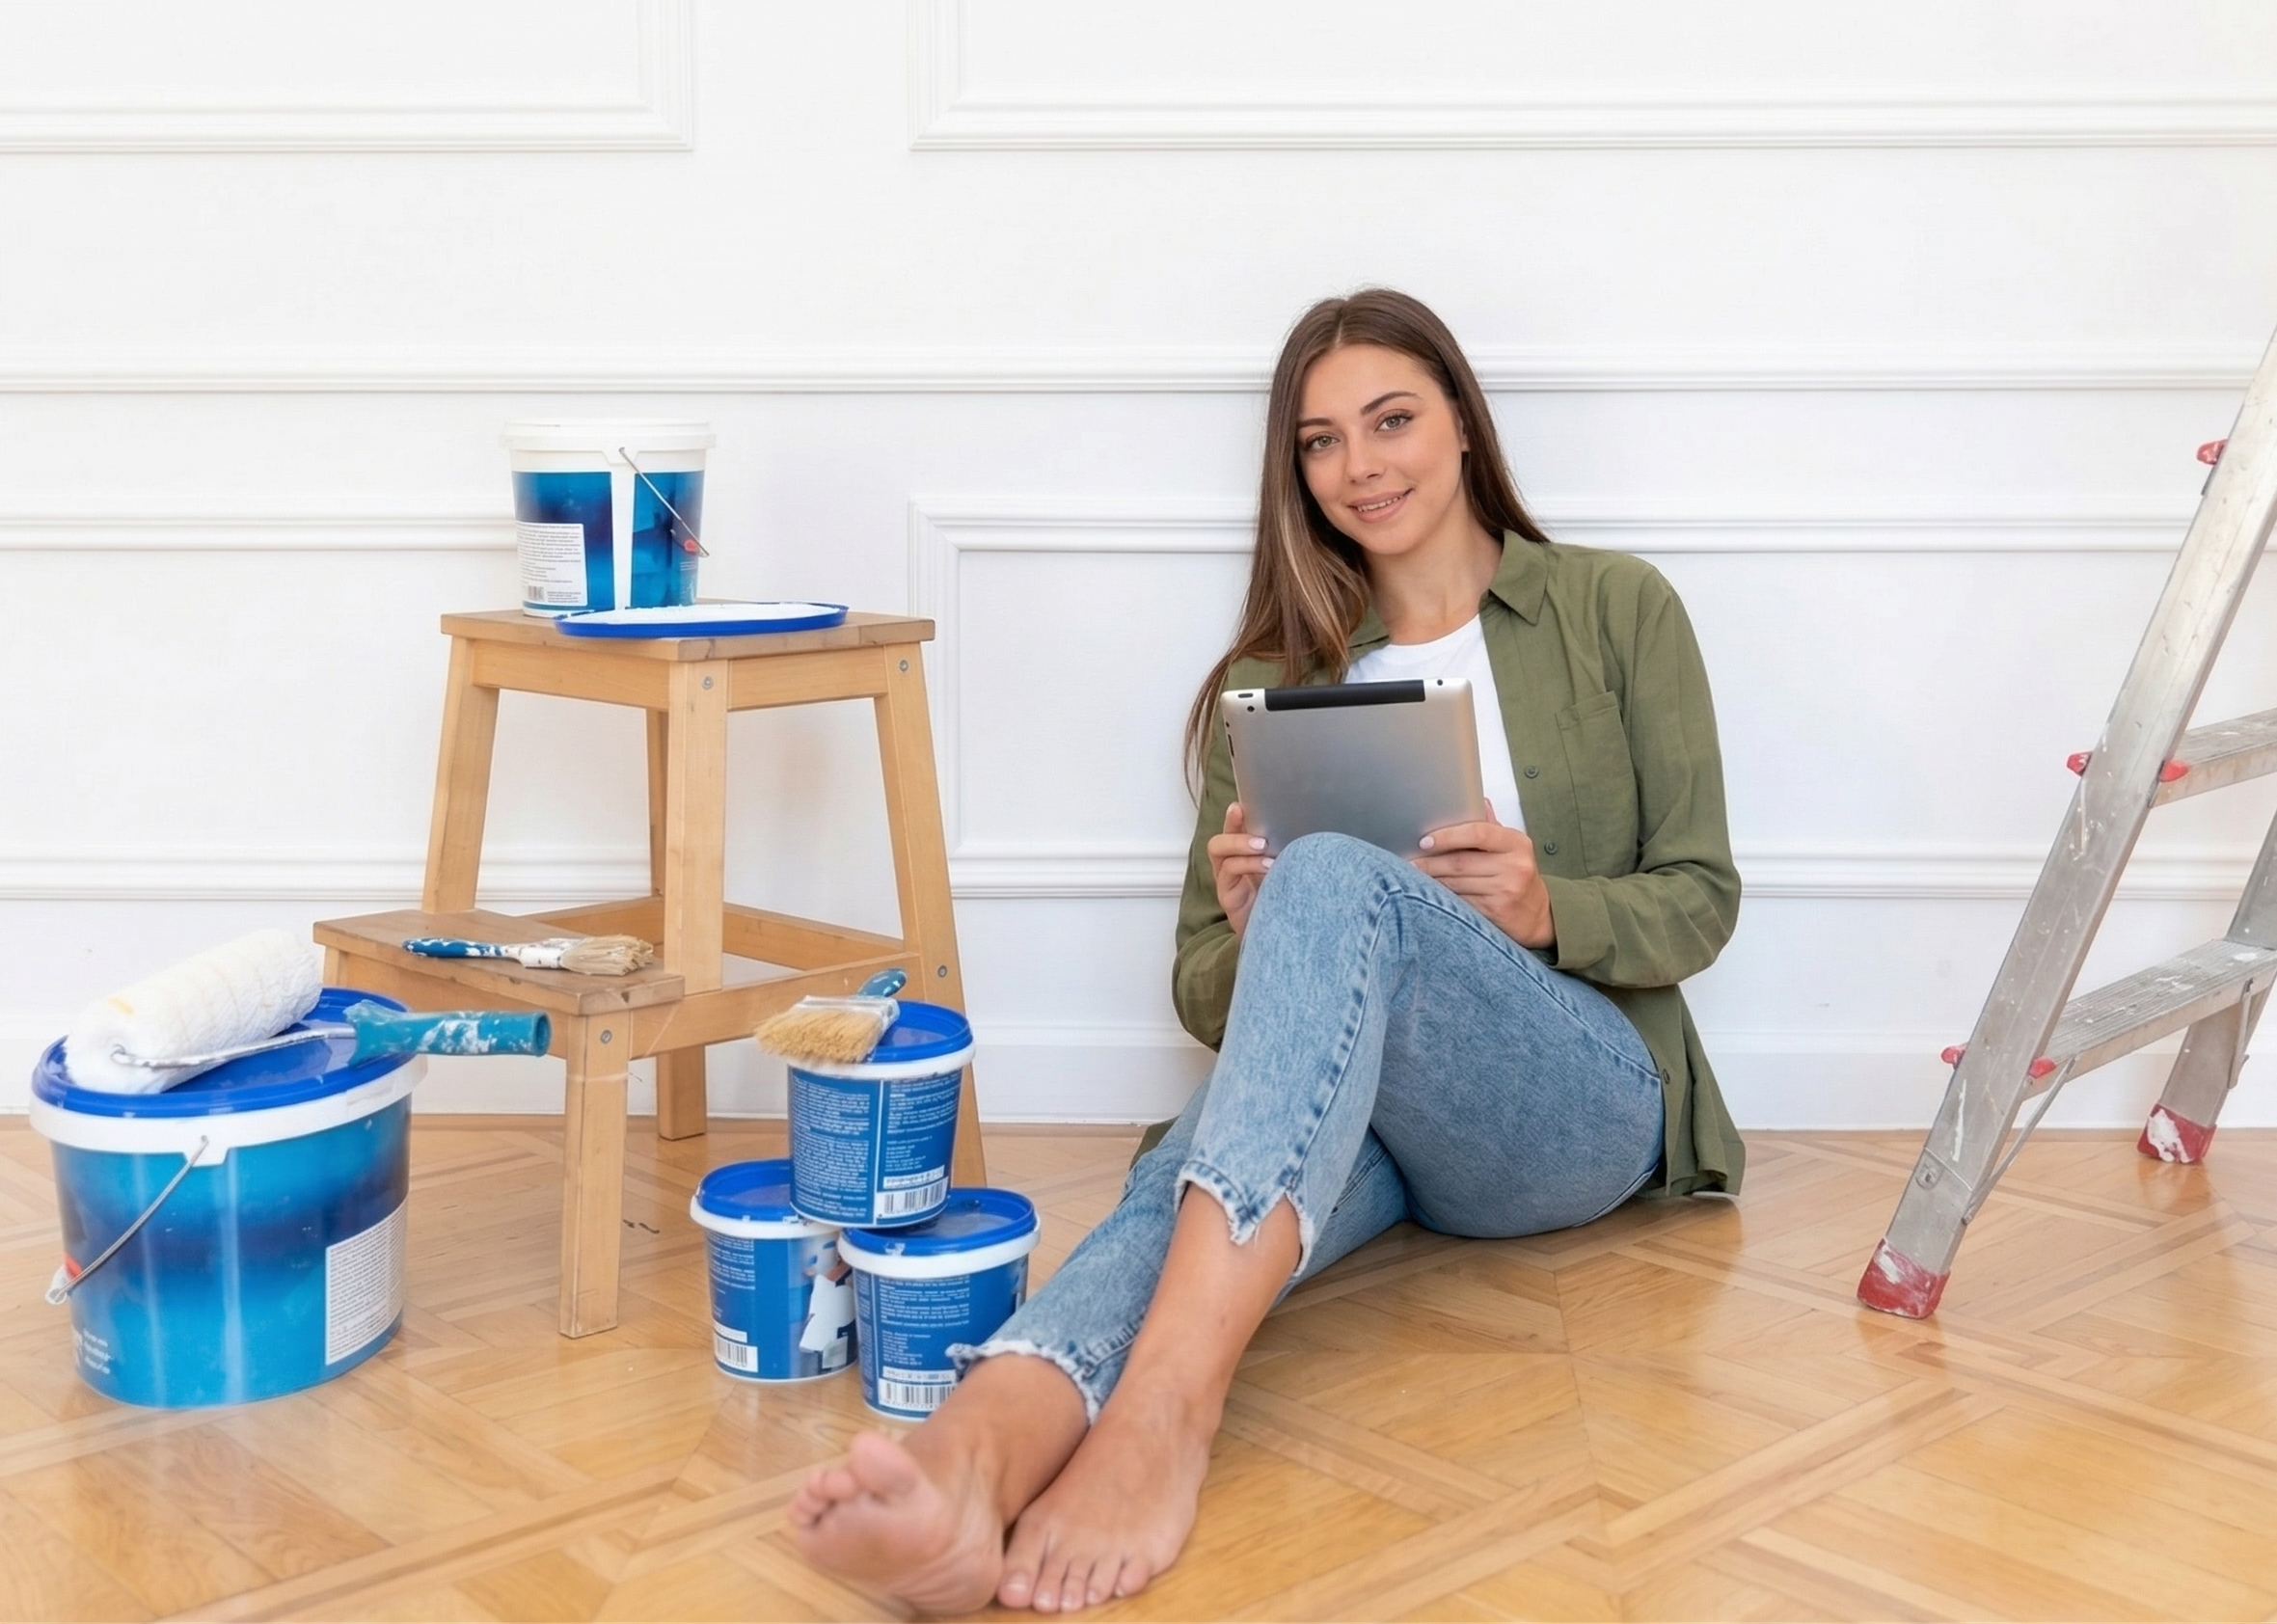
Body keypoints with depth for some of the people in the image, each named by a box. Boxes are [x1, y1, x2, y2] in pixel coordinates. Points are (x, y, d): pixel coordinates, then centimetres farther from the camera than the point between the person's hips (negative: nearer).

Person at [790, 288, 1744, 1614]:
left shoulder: (1617, 608, 11)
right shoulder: (1277, 676, 17)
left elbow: (1700, 902, 7)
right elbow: (1206, 994, 13)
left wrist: (1548, 910, -15)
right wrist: (1247, 935, -12)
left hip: (1580, 1105, -2)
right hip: (1336, 1112, 3)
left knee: (1335, 878, -34)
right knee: (1190, 1176, -35)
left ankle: (1164, 1416, -52)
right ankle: (967, 1461, -65)